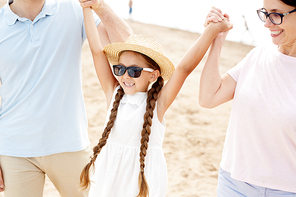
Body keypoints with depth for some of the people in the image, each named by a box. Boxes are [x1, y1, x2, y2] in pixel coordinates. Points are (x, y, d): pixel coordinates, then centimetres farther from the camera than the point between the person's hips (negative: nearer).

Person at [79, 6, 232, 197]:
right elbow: (97, 51, -4)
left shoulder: (157, 104, -12)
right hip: (110, 175, 3)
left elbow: (184, 68, -20)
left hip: (144, 180, -3)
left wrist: (212, 30, -25)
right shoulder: (114, 94, -3)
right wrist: (87, 7, -3)